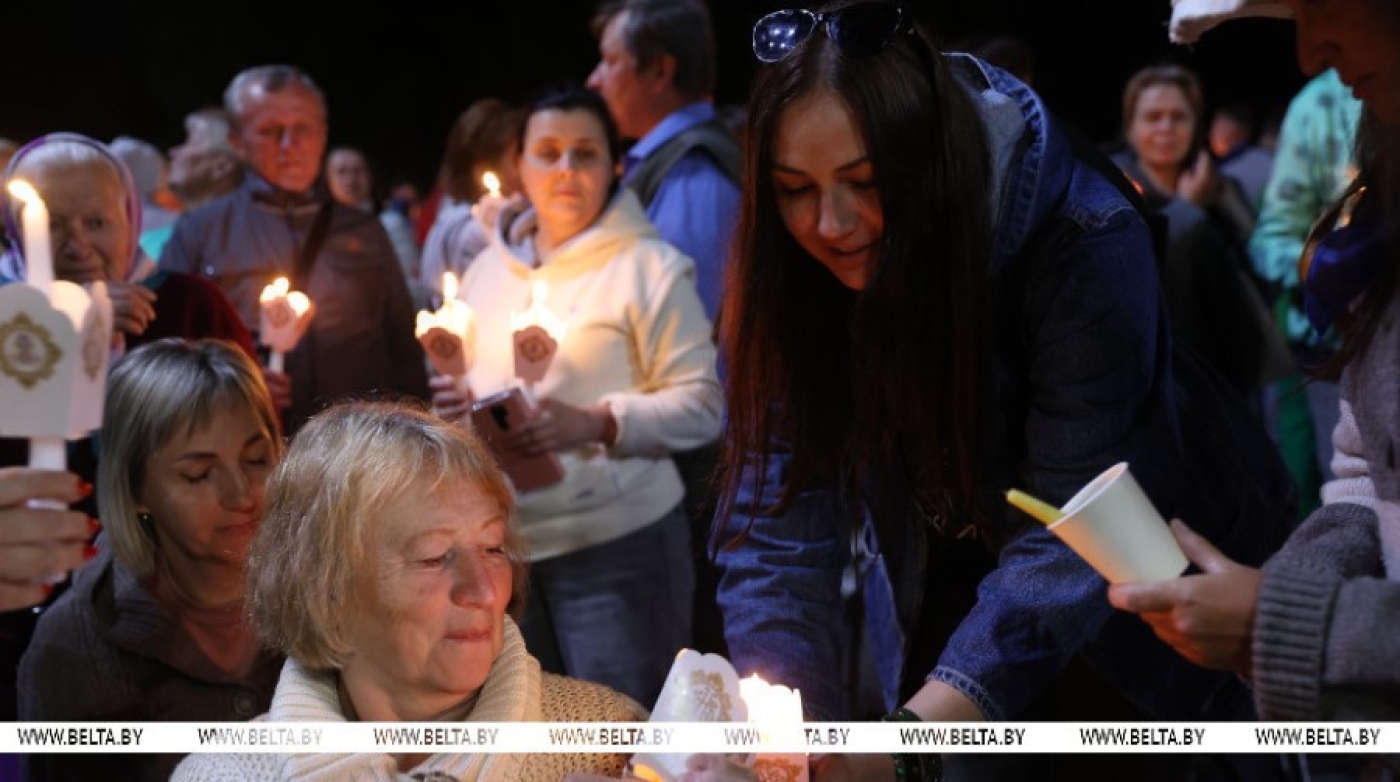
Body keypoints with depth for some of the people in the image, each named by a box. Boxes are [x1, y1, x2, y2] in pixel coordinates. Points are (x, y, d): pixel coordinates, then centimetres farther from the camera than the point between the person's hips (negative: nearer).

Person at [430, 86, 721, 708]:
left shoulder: (649, 266, -4)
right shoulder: (486, 269, 15)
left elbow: (700, 406, -8)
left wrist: (595, 424, -21)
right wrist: (453, 405, 4)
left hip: (616, 540, -5)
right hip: (503, 542, 6)